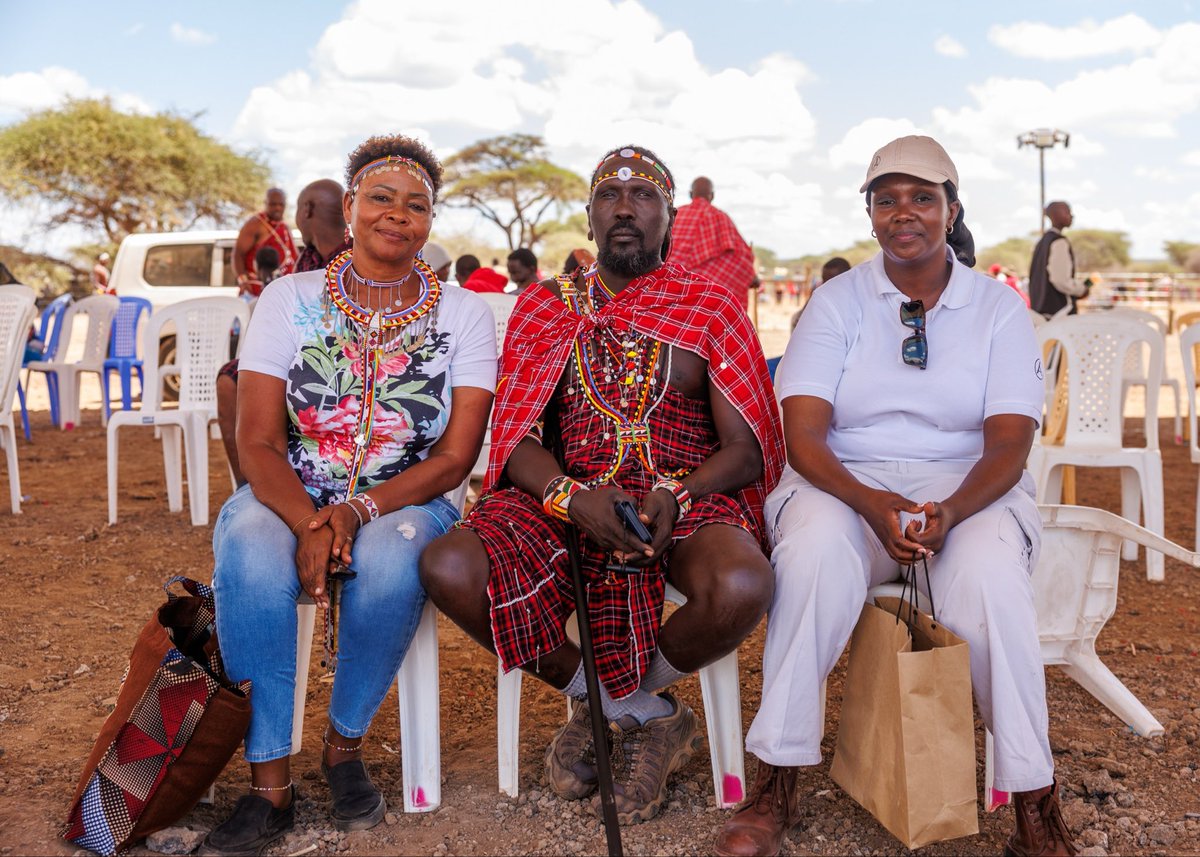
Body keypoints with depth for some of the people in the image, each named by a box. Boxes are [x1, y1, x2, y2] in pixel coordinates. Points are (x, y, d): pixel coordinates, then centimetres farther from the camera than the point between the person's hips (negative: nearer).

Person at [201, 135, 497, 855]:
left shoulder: (465, 313, 1)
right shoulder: (291, 299, 2)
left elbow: (455, 457, -6)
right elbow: (258, 442, -4)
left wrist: (359, 511, -21)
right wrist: (309, 523, -24)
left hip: (407, 501, 0)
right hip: (290, 497, 1)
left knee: (390, 560, -35)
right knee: (252, 557, -32)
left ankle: (345, 747, -8)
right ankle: (270, 783, -18)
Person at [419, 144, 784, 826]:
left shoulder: (711, 307, 9)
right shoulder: (543, 307, 14)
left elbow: (747, 449, 3)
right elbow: (515, 440, 5)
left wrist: (675, 496, -18)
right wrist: (573, 497, -17)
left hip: (689, 500, -1)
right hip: (563, 498, 2)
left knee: (741, 587, -35)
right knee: (446, 568, -26)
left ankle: (610, 704, 1)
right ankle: (647, 715, -7)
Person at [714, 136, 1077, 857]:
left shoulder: (1000, 309, 5)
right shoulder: (837, 303, 5)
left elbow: (1008, 446, -4)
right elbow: (802, 433, -7)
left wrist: (950, 513, -26)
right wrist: (871, 505, -26)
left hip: (967, 487, 1)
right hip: (847, 484, 0)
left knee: (990, 573, -34)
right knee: (813, 551, -34)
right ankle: (777, 786, -23)